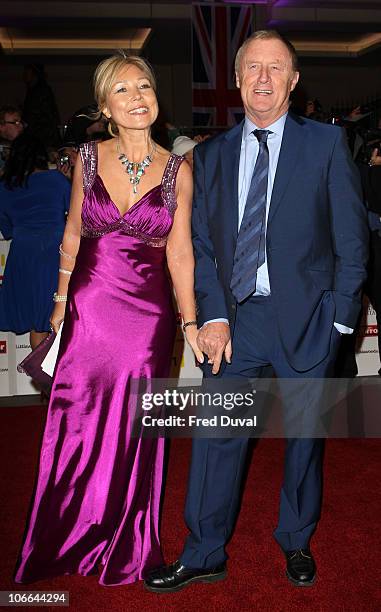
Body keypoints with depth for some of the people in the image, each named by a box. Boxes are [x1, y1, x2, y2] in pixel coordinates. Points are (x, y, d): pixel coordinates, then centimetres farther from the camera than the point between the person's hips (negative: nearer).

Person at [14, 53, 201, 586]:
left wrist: (190, 322, -2)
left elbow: (179, 251, 0)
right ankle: (66, 539, 32)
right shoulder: (89, 158, 1)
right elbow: (73, 234, 9)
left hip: (148, 312, -1)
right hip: (90, 305, 1)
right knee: (77, 425, 9)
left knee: (133, 429, 10)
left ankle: (126, 546, 33)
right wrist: (61, 299, 11)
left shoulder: (177, 170, -2)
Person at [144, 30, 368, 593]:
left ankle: (296, 541, 35)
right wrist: (212, 315, -6)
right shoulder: (210, 155, 8)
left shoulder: (327, 143, 0)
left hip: (306, 317, -1)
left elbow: (351, 239, -1)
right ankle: (204, 555, 21)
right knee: (216, 436, 3)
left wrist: (340, 318, -6)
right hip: (235, 318, 2)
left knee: (305, 436, 12)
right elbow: (201, 243, 5)